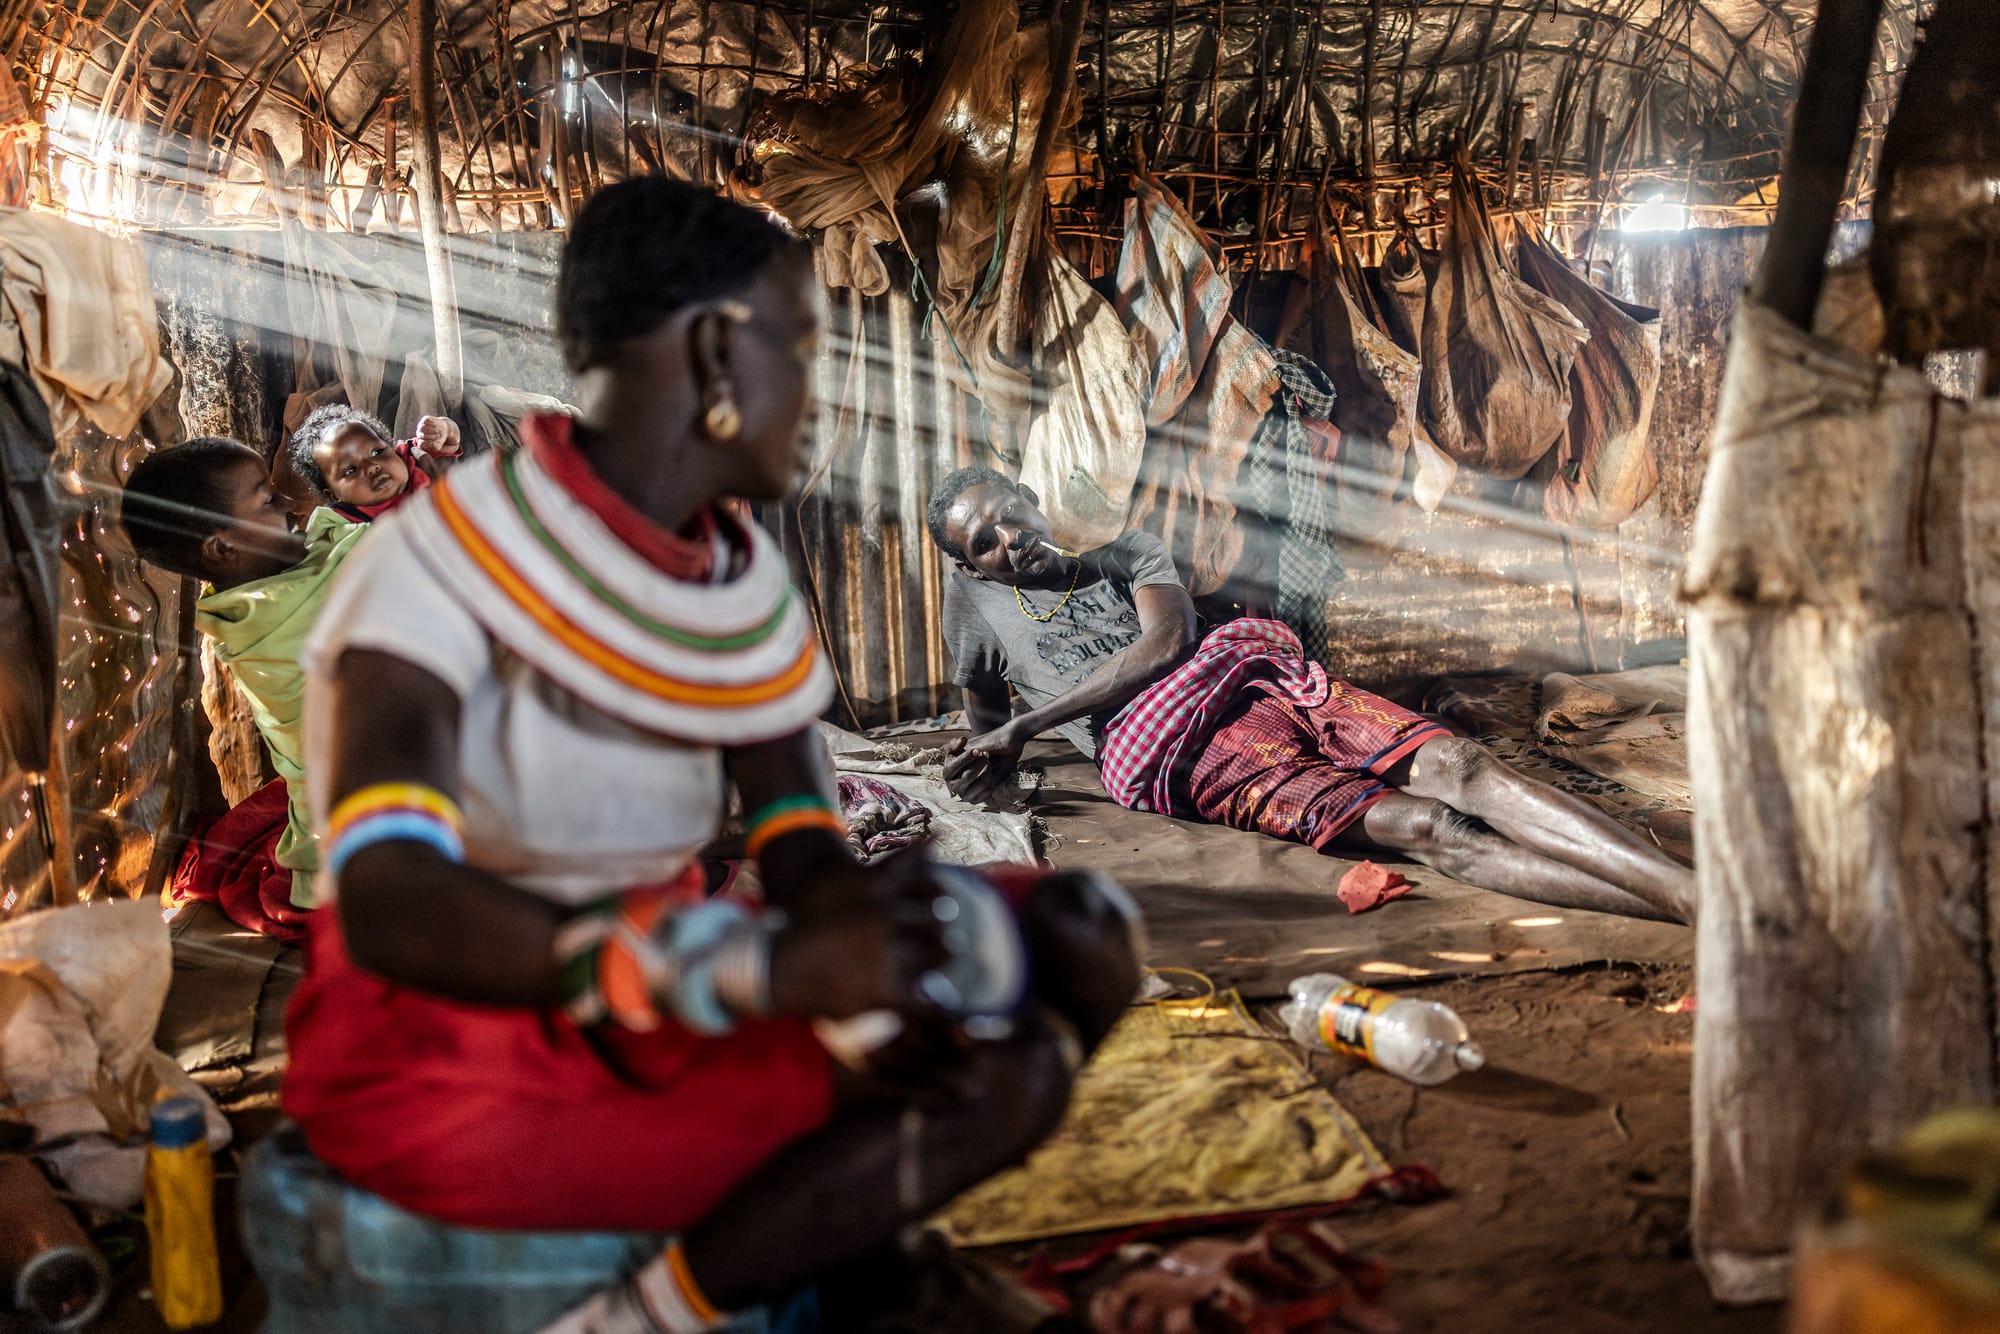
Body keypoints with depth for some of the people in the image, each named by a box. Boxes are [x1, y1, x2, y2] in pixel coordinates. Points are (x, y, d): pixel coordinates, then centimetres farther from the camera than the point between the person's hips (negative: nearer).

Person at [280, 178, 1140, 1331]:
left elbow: (810, 858, -4)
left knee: (1017, 1061, -14)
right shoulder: (447, 565, -21)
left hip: (663, 1028, 7)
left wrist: (876, 950, -29)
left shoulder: (745, 584, -1)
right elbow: (389, 906, -34)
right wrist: (769, 968, -46)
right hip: (443, 1051, -7)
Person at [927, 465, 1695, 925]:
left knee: (1457, 766, -24)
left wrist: (1025, 724, 0)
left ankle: (1691, 887, -37)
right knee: (1421, 826, -26)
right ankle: (1676, 904, -43)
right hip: (1171, 748, -4)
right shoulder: (974, 598, 24)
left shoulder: (1128, 554, 25)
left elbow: (1166, 641, 5)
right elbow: (982, 714, 35)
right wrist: (997, 753, 10)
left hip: (1257, 671, 4)